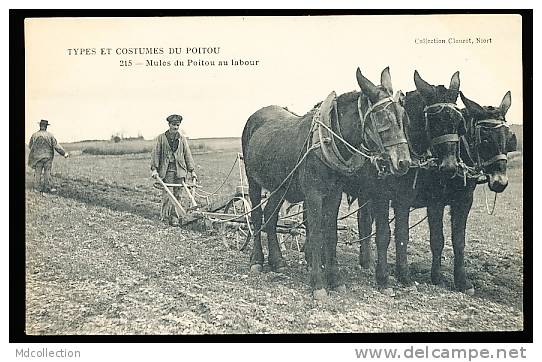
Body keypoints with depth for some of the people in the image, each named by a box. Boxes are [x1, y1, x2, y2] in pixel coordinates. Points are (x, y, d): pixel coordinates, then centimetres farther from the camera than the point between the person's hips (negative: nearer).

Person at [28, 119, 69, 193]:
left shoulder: (34, 135, -2)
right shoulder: (50, 135, -6)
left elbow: (30, 146, 8)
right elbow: (56, 146, -8)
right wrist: (64, 153, -4)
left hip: (37, 157, 1)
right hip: (48, 157, -1)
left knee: (37, 173, 7)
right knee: (47, 172, 4)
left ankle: (37, 187, 9)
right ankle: (47, 187, 4)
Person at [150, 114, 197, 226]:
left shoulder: (182, 139, 12)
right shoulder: (161, 138, 6)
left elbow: (187, 154, 12)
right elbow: (156, 153, 4)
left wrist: (192, 171, 8)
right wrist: (154, 168, -6)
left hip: (179, 169, 2)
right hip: (166, 169, -2)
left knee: (177, 194, 1)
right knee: (167, 193, -9)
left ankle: (174, 216, 7)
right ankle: (166, 215, -3)